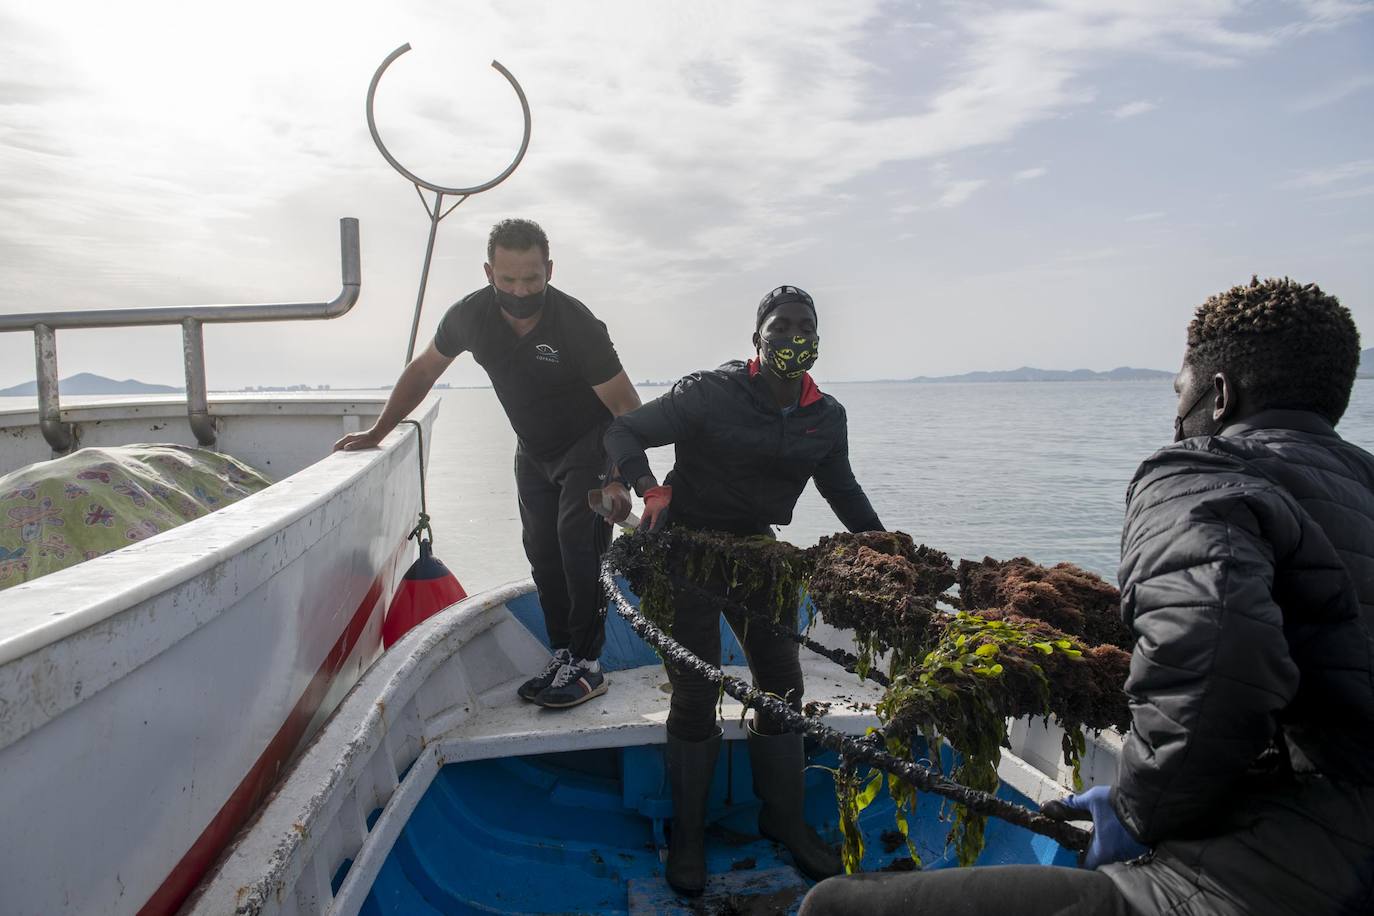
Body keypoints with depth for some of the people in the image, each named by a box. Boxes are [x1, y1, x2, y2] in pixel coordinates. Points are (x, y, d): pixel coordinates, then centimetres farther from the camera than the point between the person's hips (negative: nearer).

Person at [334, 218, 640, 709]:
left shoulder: (576, 324, -28)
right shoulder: (470, 315, -14)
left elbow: (624, 405, -25)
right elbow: (423, 370, 3)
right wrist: (376, 433, 7)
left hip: (589, 447, -5)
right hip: (533, 452, 5)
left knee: (578, 544, -16)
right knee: (542, 554, 4)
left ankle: (586, 662, -9)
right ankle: (563, 656, 14)